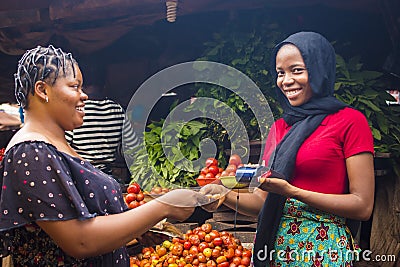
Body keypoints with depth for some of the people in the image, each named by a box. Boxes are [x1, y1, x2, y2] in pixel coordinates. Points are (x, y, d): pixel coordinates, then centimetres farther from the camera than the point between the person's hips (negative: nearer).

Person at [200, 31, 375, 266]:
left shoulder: (350, 121, -5)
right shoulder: (279, 128, 11)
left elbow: (363, 207, -11)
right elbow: (264, 200, 11)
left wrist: (292, 192, -18)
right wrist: (225, 194, -8)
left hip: (323, 248, -5)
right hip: (274, 244, 5)